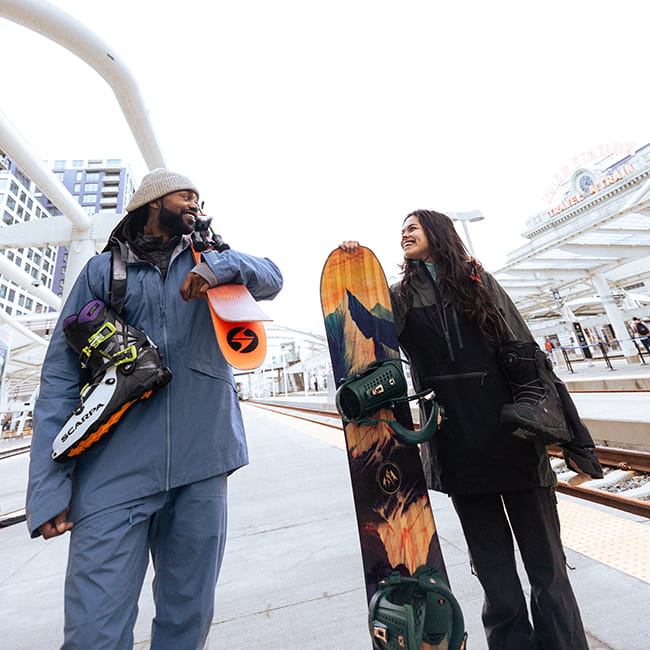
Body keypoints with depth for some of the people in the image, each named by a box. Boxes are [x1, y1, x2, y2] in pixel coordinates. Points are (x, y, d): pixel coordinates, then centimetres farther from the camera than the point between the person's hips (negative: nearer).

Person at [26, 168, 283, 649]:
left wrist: (223, 265, -16)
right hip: (115, 466, -1)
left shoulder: (209, 262, 17)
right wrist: (49, 484, -4)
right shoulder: (104, 268, 10)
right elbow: (62, 372, 4)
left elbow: (271, 281, 4)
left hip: (201, 465, 2)